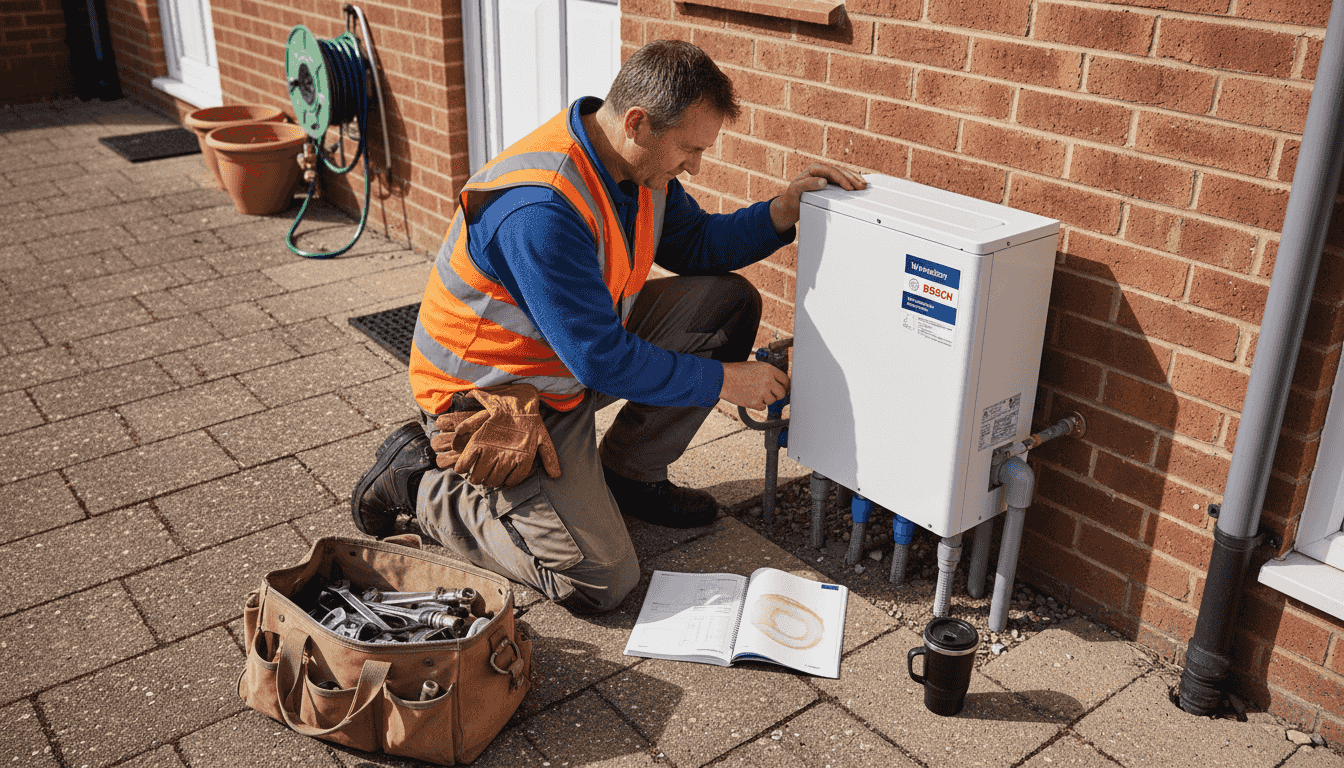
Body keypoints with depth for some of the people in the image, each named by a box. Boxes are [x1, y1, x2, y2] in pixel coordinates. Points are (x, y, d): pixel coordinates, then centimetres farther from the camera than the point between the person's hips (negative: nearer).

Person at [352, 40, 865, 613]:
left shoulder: (639, 160, -5)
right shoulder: (540, 207, -34)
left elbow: (694, 243, 11)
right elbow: (603, 360, -30)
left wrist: (783, 211, -6)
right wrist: (724, 380, -19)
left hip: (586, 347, 9)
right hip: (495, 394, -9)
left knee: (729, 302, -2)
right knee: (600, 581, -13)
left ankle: (625, 475, 10)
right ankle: (421, 477, 3)